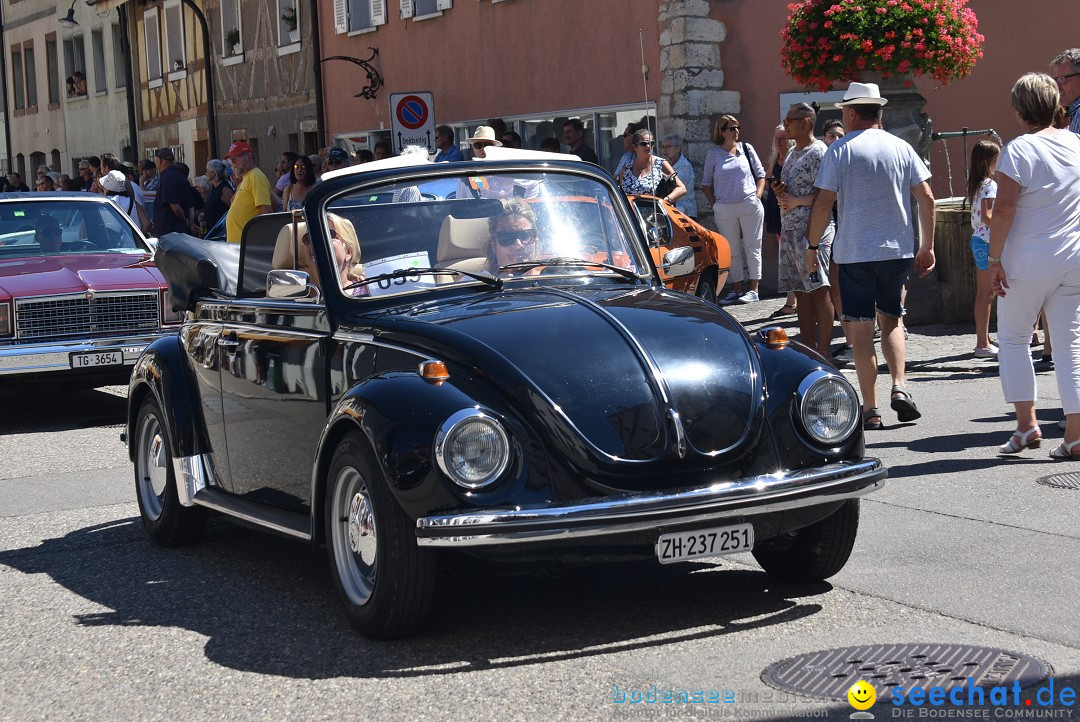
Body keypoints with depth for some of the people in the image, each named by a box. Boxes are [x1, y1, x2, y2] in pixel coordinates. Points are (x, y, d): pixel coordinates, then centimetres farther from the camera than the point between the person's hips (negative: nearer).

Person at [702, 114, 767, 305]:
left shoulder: (746, 149, 6)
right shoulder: (713, 154, 5)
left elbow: (760, 174, 11)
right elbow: (707, 183, 10)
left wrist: (757, 196, -1)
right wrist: (714, 205, 2)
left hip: (750, 205, -1)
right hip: (724, 209, 1)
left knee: (753, 248, 1)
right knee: (732, 251, 7)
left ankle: (754, 289, 5)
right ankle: (737, 289, 14)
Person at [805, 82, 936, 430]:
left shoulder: (840, 150, -5)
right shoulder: (902, 147, 5)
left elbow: (824, 203, -9)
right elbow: (927, 198, 2)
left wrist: (812, 246, 2)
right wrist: (927, 246, 10)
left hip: (854, 252, -3)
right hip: (898, 249, 3)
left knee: (861, 327, 2)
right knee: (891, 318, 19)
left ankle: (870, 409, 1)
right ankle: (899, 386, 0)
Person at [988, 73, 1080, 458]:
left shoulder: (1019, 149, -11)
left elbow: (1004, 209, -17)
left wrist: (994, 259, -11)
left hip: (1029, 263, -5)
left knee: (1012, 338, 11)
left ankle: (1026, 423, 5)